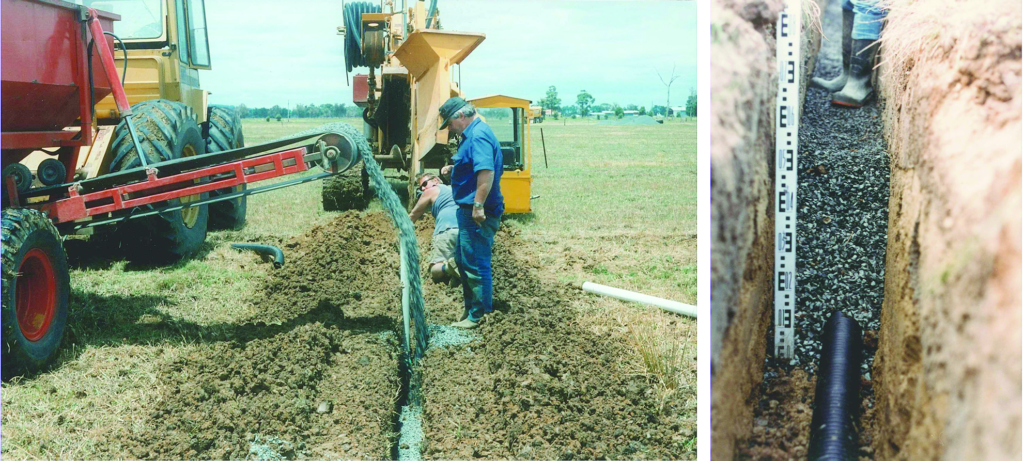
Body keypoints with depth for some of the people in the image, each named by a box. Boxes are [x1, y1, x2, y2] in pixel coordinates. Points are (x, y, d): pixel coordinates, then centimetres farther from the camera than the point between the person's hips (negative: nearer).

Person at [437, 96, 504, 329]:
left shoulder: (479, 135, -18)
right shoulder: (472, 134, 16)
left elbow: (487, 172, -30)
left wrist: (478, 205, -30)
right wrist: (454, 168, 13)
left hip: (479, 213, -11)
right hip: (469, 210, 11)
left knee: (475, 264, -4)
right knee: (463, 259, 20)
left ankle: (479, 316, 5)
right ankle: (470, 304, 33)